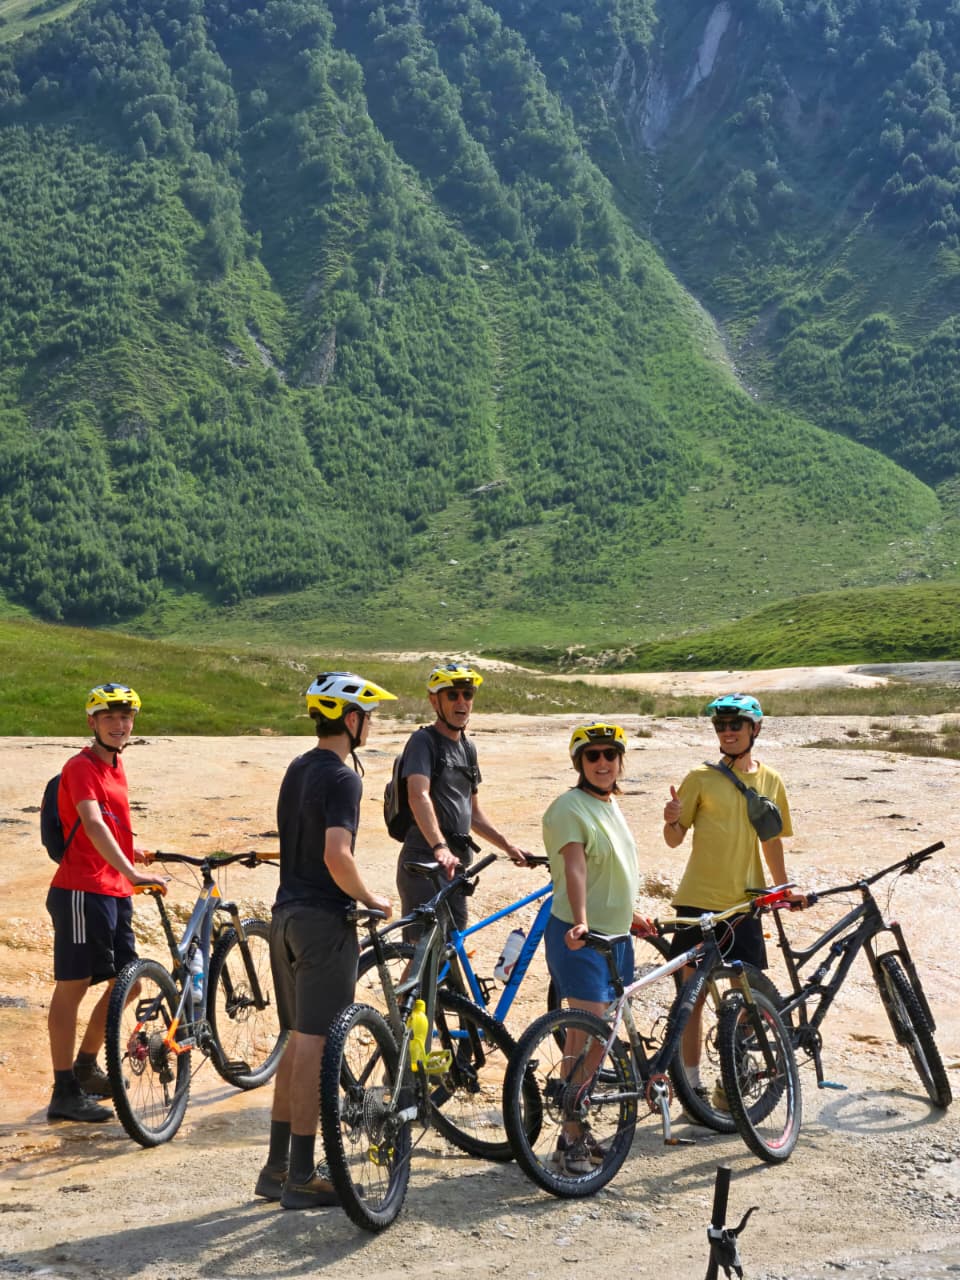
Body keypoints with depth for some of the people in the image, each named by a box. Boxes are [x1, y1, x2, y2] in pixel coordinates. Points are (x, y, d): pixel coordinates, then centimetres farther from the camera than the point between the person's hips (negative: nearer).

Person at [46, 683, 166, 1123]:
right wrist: (131, 872, -38)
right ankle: (64, 1093, 1)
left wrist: (131, 850, 21)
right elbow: (93, 826, -28)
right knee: (72, 986, -4)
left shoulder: (114, 767, 15)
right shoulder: (81, 768, -13)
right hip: (82, 891, -9)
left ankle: (86, 1067, 29)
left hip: (114, 892, 9)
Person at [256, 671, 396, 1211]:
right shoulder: (343, 778, -15)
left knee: (298, 1041, 15)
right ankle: (302, 1177, 1)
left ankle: (278, 1167, 20)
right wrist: (370, 898, -10)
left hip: (288, 913, 9)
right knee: (316, 1046, -4)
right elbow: (337, 856, -26)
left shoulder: (297, 769, 13)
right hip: (324, 920, -9)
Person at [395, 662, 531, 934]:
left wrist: (507, 845, 18)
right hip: (424, 863, -8)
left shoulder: (467, 748, 17)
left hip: (456, 863, 8)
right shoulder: (424, 741, -9)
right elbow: (418, 797, -26)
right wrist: (440, 848, -39)